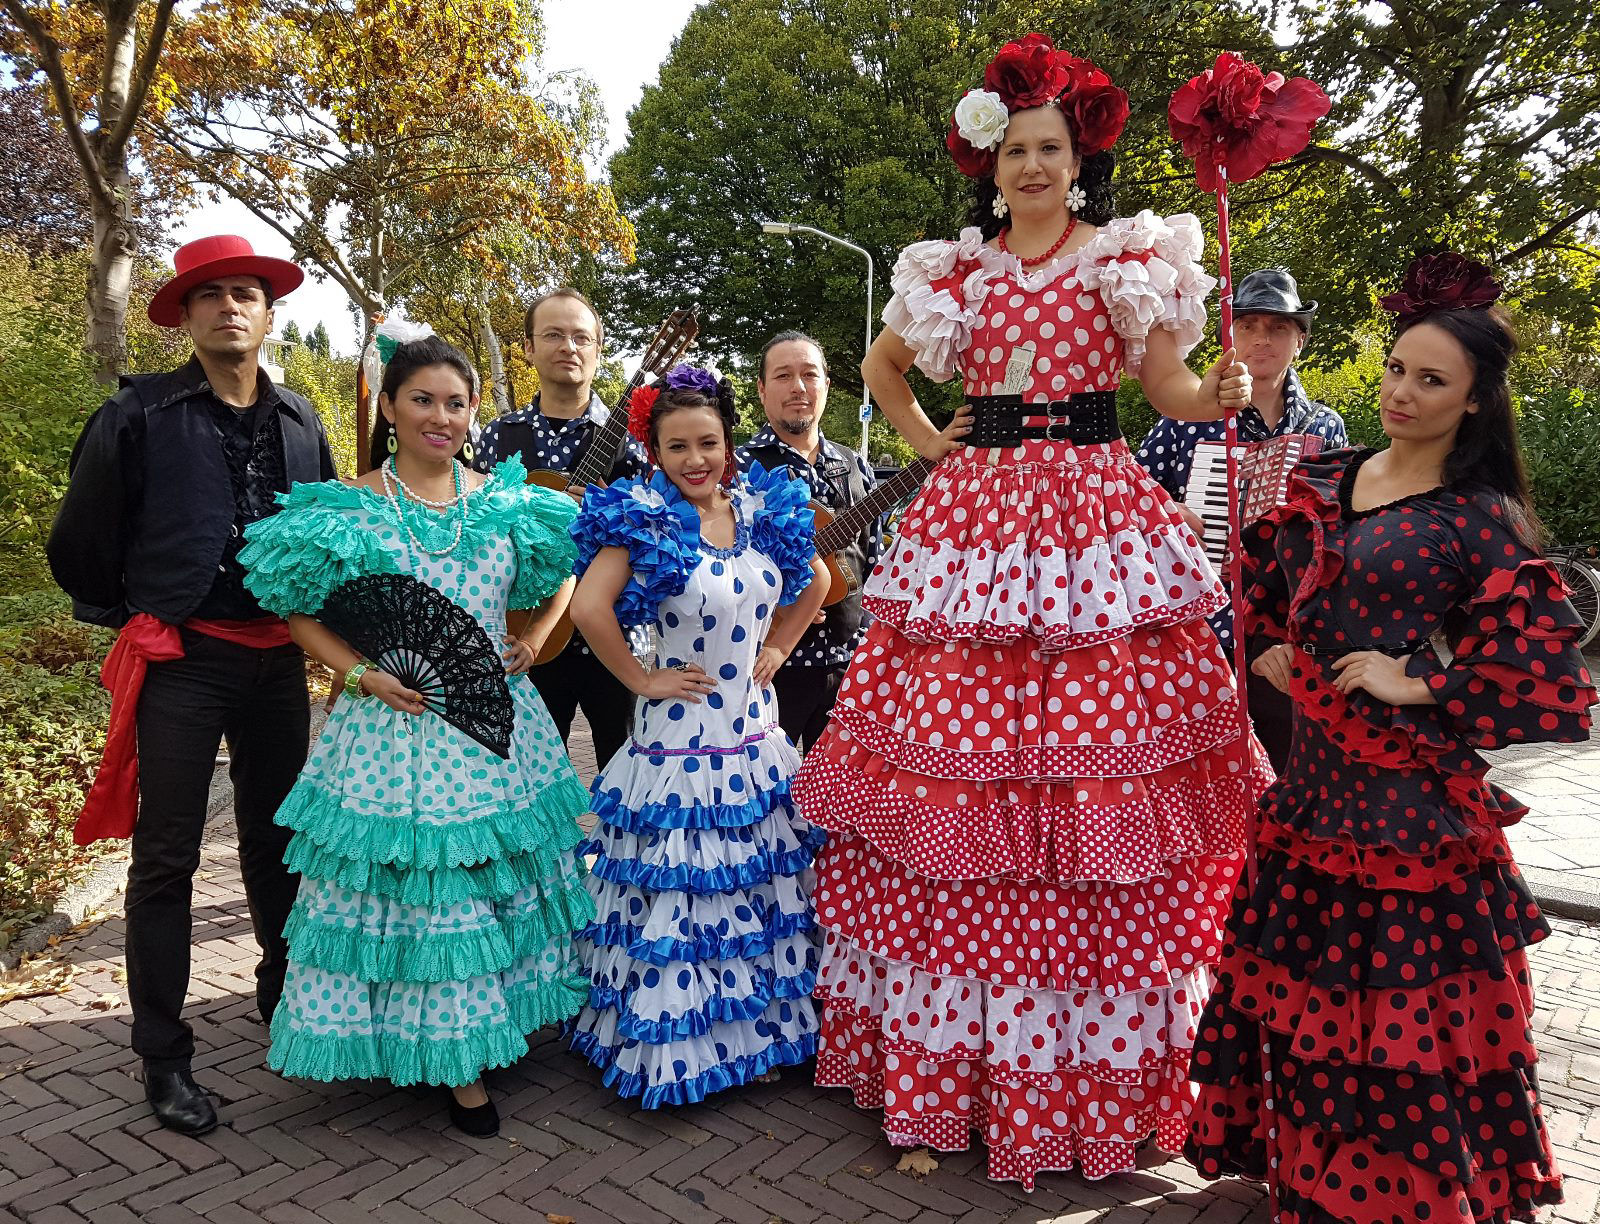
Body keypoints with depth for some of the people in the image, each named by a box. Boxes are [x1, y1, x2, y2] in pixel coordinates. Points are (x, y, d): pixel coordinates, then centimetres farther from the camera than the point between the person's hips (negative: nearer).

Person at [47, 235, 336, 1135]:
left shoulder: (301, 422, 8)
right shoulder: (139, 415, -4)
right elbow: (80, 544, 2)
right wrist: (125, 618, 9)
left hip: (278, 661, 4)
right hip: (180, 662, -4)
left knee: (277, 839, 18)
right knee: (166, 860, 2)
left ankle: (286, 992, 38)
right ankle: (164, 1058, 15)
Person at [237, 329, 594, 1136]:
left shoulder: (505, 501, 4)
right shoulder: (351, 508, -4)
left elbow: (559, 576, 18)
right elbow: (301, 615, 1)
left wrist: (534, 638, 3)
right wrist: (365, 674, -12)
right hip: (397, 726, -3)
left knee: (501, 878, 11)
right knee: (410, 883, 1)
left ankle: (478, 1042, 32)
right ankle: (451, 1058, 18)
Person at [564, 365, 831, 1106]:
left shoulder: (763, 511, 4)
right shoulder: (644, 520, -11)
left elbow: (815, 583, 19)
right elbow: (589, 607, -23)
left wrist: (777, 649, 10)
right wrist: (641, 680, -15)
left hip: (755, 736, 6)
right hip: (679, 740, -6)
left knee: (765, 887, 16)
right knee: (678, 894, 2)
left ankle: (763, 1023, 34)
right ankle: (677, 1044, 20)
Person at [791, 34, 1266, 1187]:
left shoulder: (1128, 257, 8)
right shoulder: (957, 271, 15)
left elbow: (1170, 385, 3)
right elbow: (880, 364, 28)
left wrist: (1219, 393, -18)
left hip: (1096, 520, -2)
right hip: (976, 517, 3)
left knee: (1095, 773, -5)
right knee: (950, 768, 0)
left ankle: (1090, 1060, 11)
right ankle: (943, 1054, 16)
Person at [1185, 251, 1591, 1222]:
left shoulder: (1479, 518, -8)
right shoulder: (1323, 481, 9)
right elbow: (1267, 592, 20)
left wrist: (1417, 687, -13)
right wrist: (1276, 659, 6)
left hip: (1409, 787, -6)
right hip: (1316, 772, 6)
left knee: (1399, 1003, 4)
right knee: (1300, 985, 15)